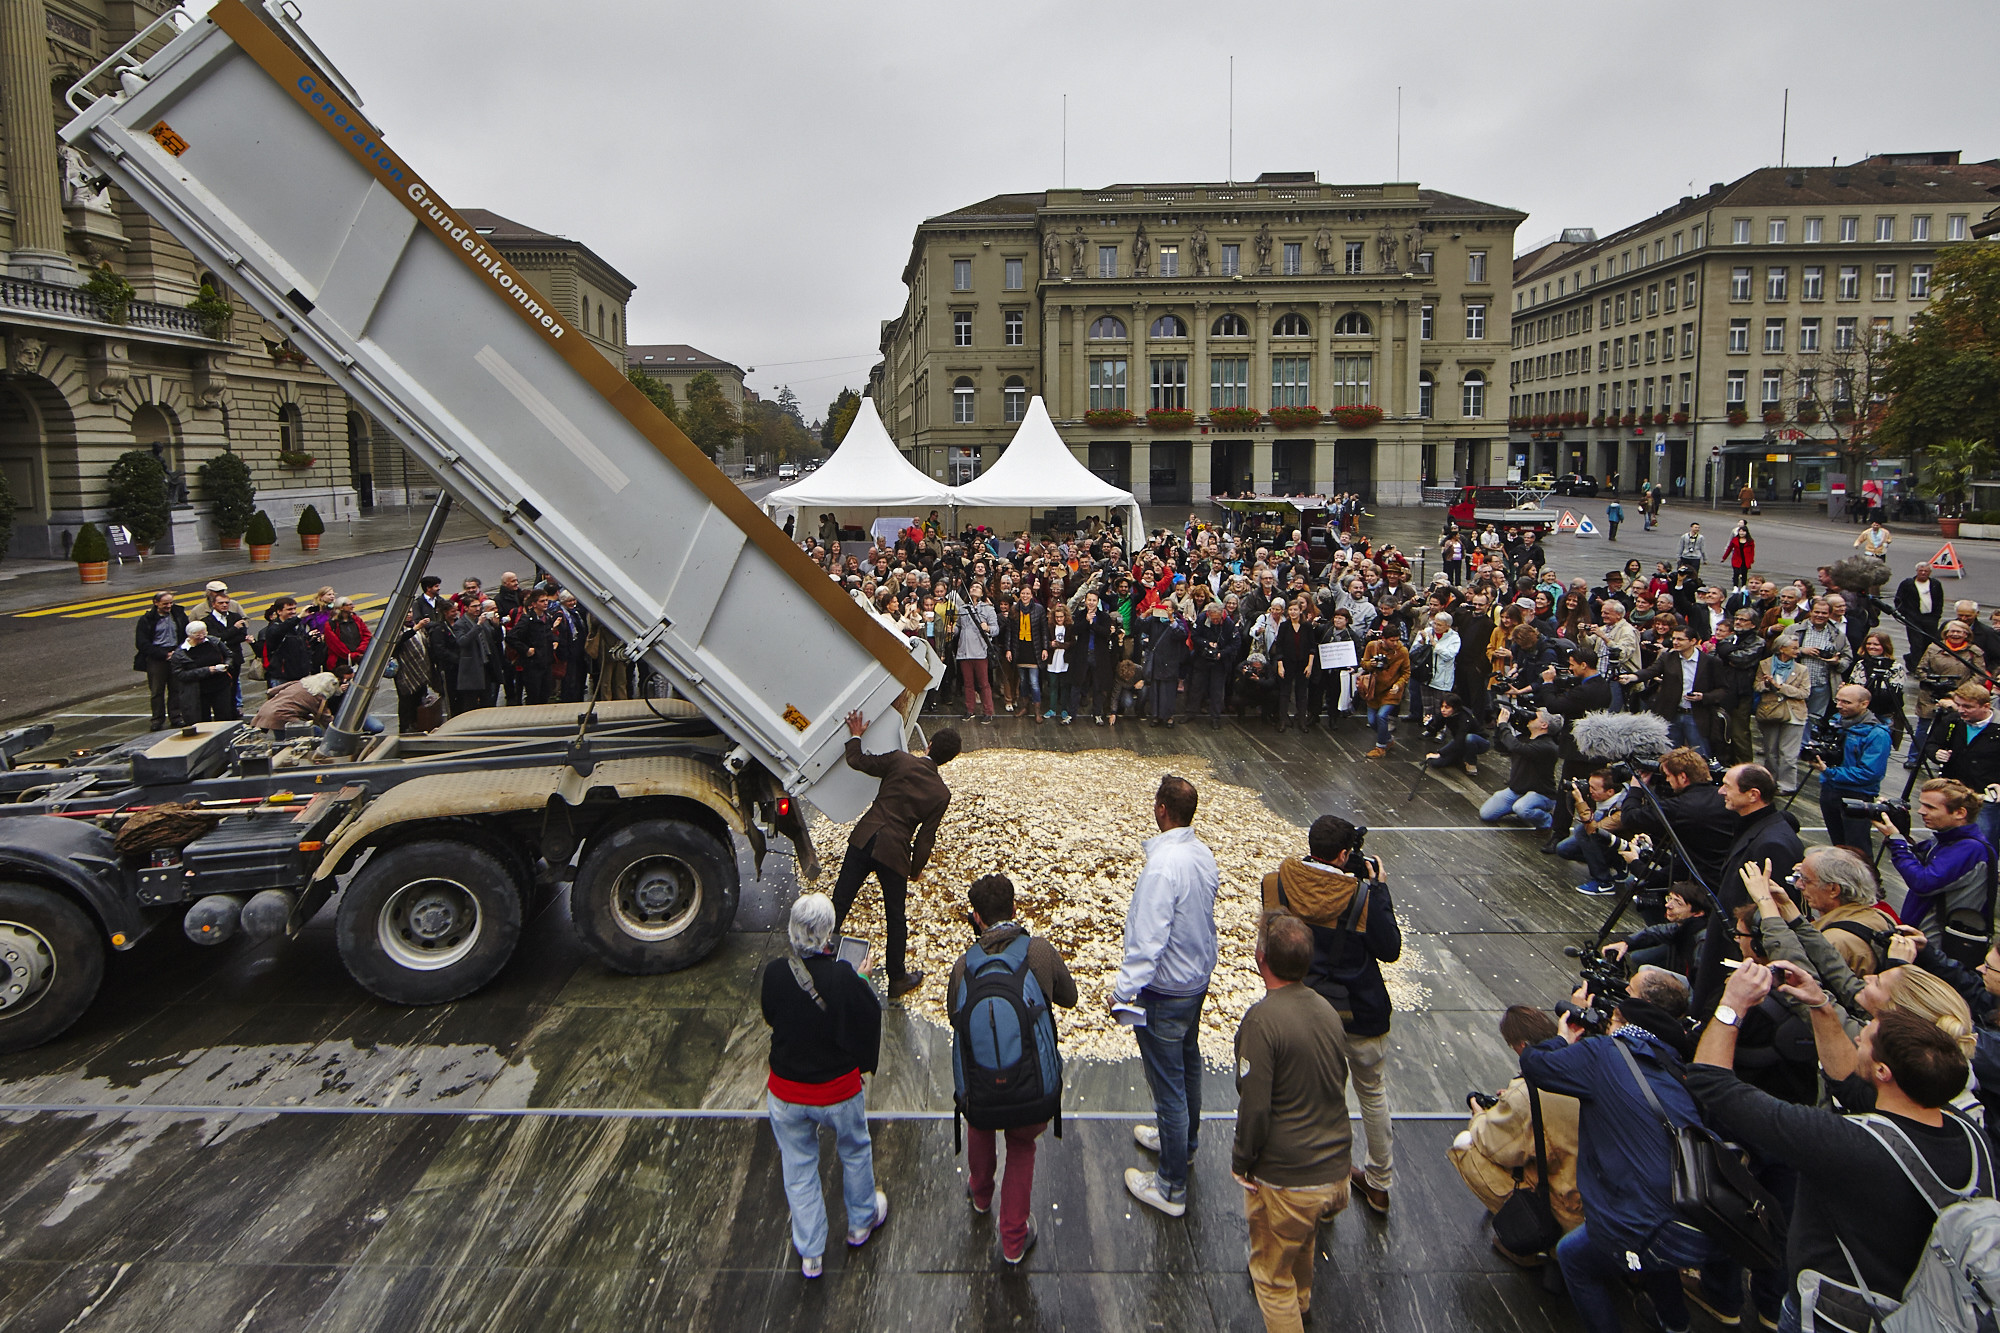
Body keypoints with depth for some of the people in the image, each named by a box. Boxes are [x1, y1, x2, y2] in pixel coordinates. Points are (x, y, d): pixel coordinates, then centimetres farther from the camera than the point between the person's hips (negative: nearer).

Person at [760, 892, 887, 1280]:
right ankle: (861, 1222, 48)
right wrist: (861, 981, 0)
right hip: (839, 1090, -2)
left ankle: (810, 1254, 35)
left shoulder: (775, 972, -17)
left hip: (786, 1092, 2)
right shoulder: (843, 978, -27)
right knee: (855, 1152, 26)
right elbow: (870, 1017, -14)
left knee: (799, 1168, 20)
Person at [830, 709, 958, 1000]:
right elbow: (925, 837, 0)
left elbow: (857, 762, 2)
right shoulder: (941, 794, -3)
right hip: (894, 853, -1)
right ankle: (897, 981, 27)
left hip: (863, 839, 1)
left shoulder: (900, 760, -4)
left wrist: (855, 736, 20)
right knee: (896, 919, 14)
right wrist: (916, 869, 15)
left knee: (839, 903, 11)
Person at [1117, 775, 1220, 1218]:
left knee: (1167, 1085, 4)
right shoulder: (1204, 854, -3)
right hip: (1198, 980, 9)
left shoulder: (1163, 865, -30)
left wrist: (1124, 990, -23)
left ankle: (1171, 1187, 17)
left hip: (1165, 993, -9)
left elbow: (1148, 939, -30)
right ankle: (1184, 1140, 50)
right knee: (1187, 1064, 27)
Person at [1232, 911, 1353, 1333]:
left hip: (1285, 1180, -8)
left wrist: (1242, 1163, -7)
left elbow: (1255, 1106, -24)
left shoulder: (1262, 1019, -25)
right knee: (1303, 1245, 34)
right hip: (1335, 1169, 8)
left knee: (1272, 1275, 13)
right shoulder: (1326, 1009, -3)